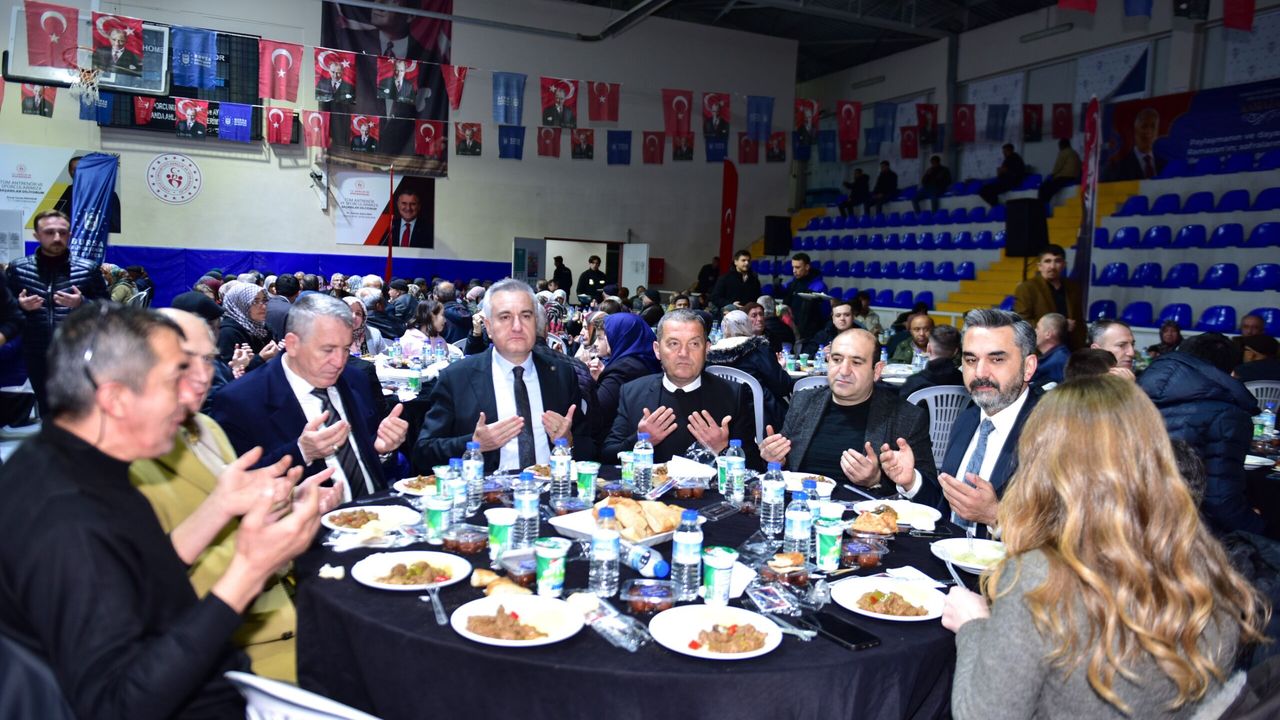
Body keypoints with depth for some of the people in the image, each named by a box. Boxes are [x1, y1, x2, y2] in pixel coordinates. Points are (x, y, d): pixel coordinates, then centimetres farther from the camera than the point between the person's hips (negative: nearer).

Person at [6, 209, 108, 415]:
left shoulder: (87, 269, 0)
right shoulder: (17, 269, 4)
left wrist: (82, 303, -18)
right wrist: (20, 305, -11)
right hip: (37, 357, 2)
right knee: (47, 413, 12)